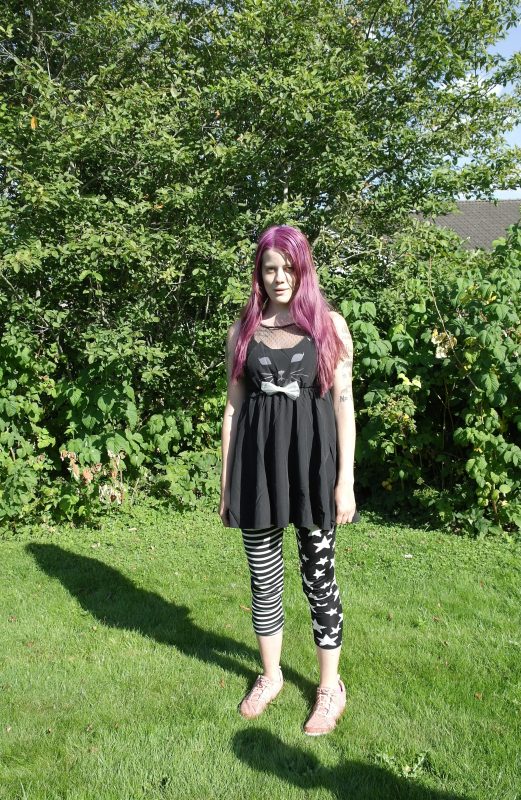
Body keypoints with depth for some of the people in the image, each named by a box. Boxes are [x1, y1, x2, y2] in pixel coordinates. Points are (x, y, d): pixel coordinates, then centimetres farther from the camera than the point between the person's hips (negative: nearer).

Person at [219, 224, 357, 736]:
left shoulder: (329, 324, 2)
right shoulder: (243, 331, 7)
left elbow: (343, 402, -1)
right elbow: (233, 407, 8)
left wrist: (345, 479, -7)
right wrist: (226, 483, 6)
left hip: (311, 459, -2)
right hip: (257, 460, 2)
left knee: (318, 576, 8)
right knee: (264, 577, 13)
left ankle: (330, 687, 27)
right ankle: (270, 676, 34)